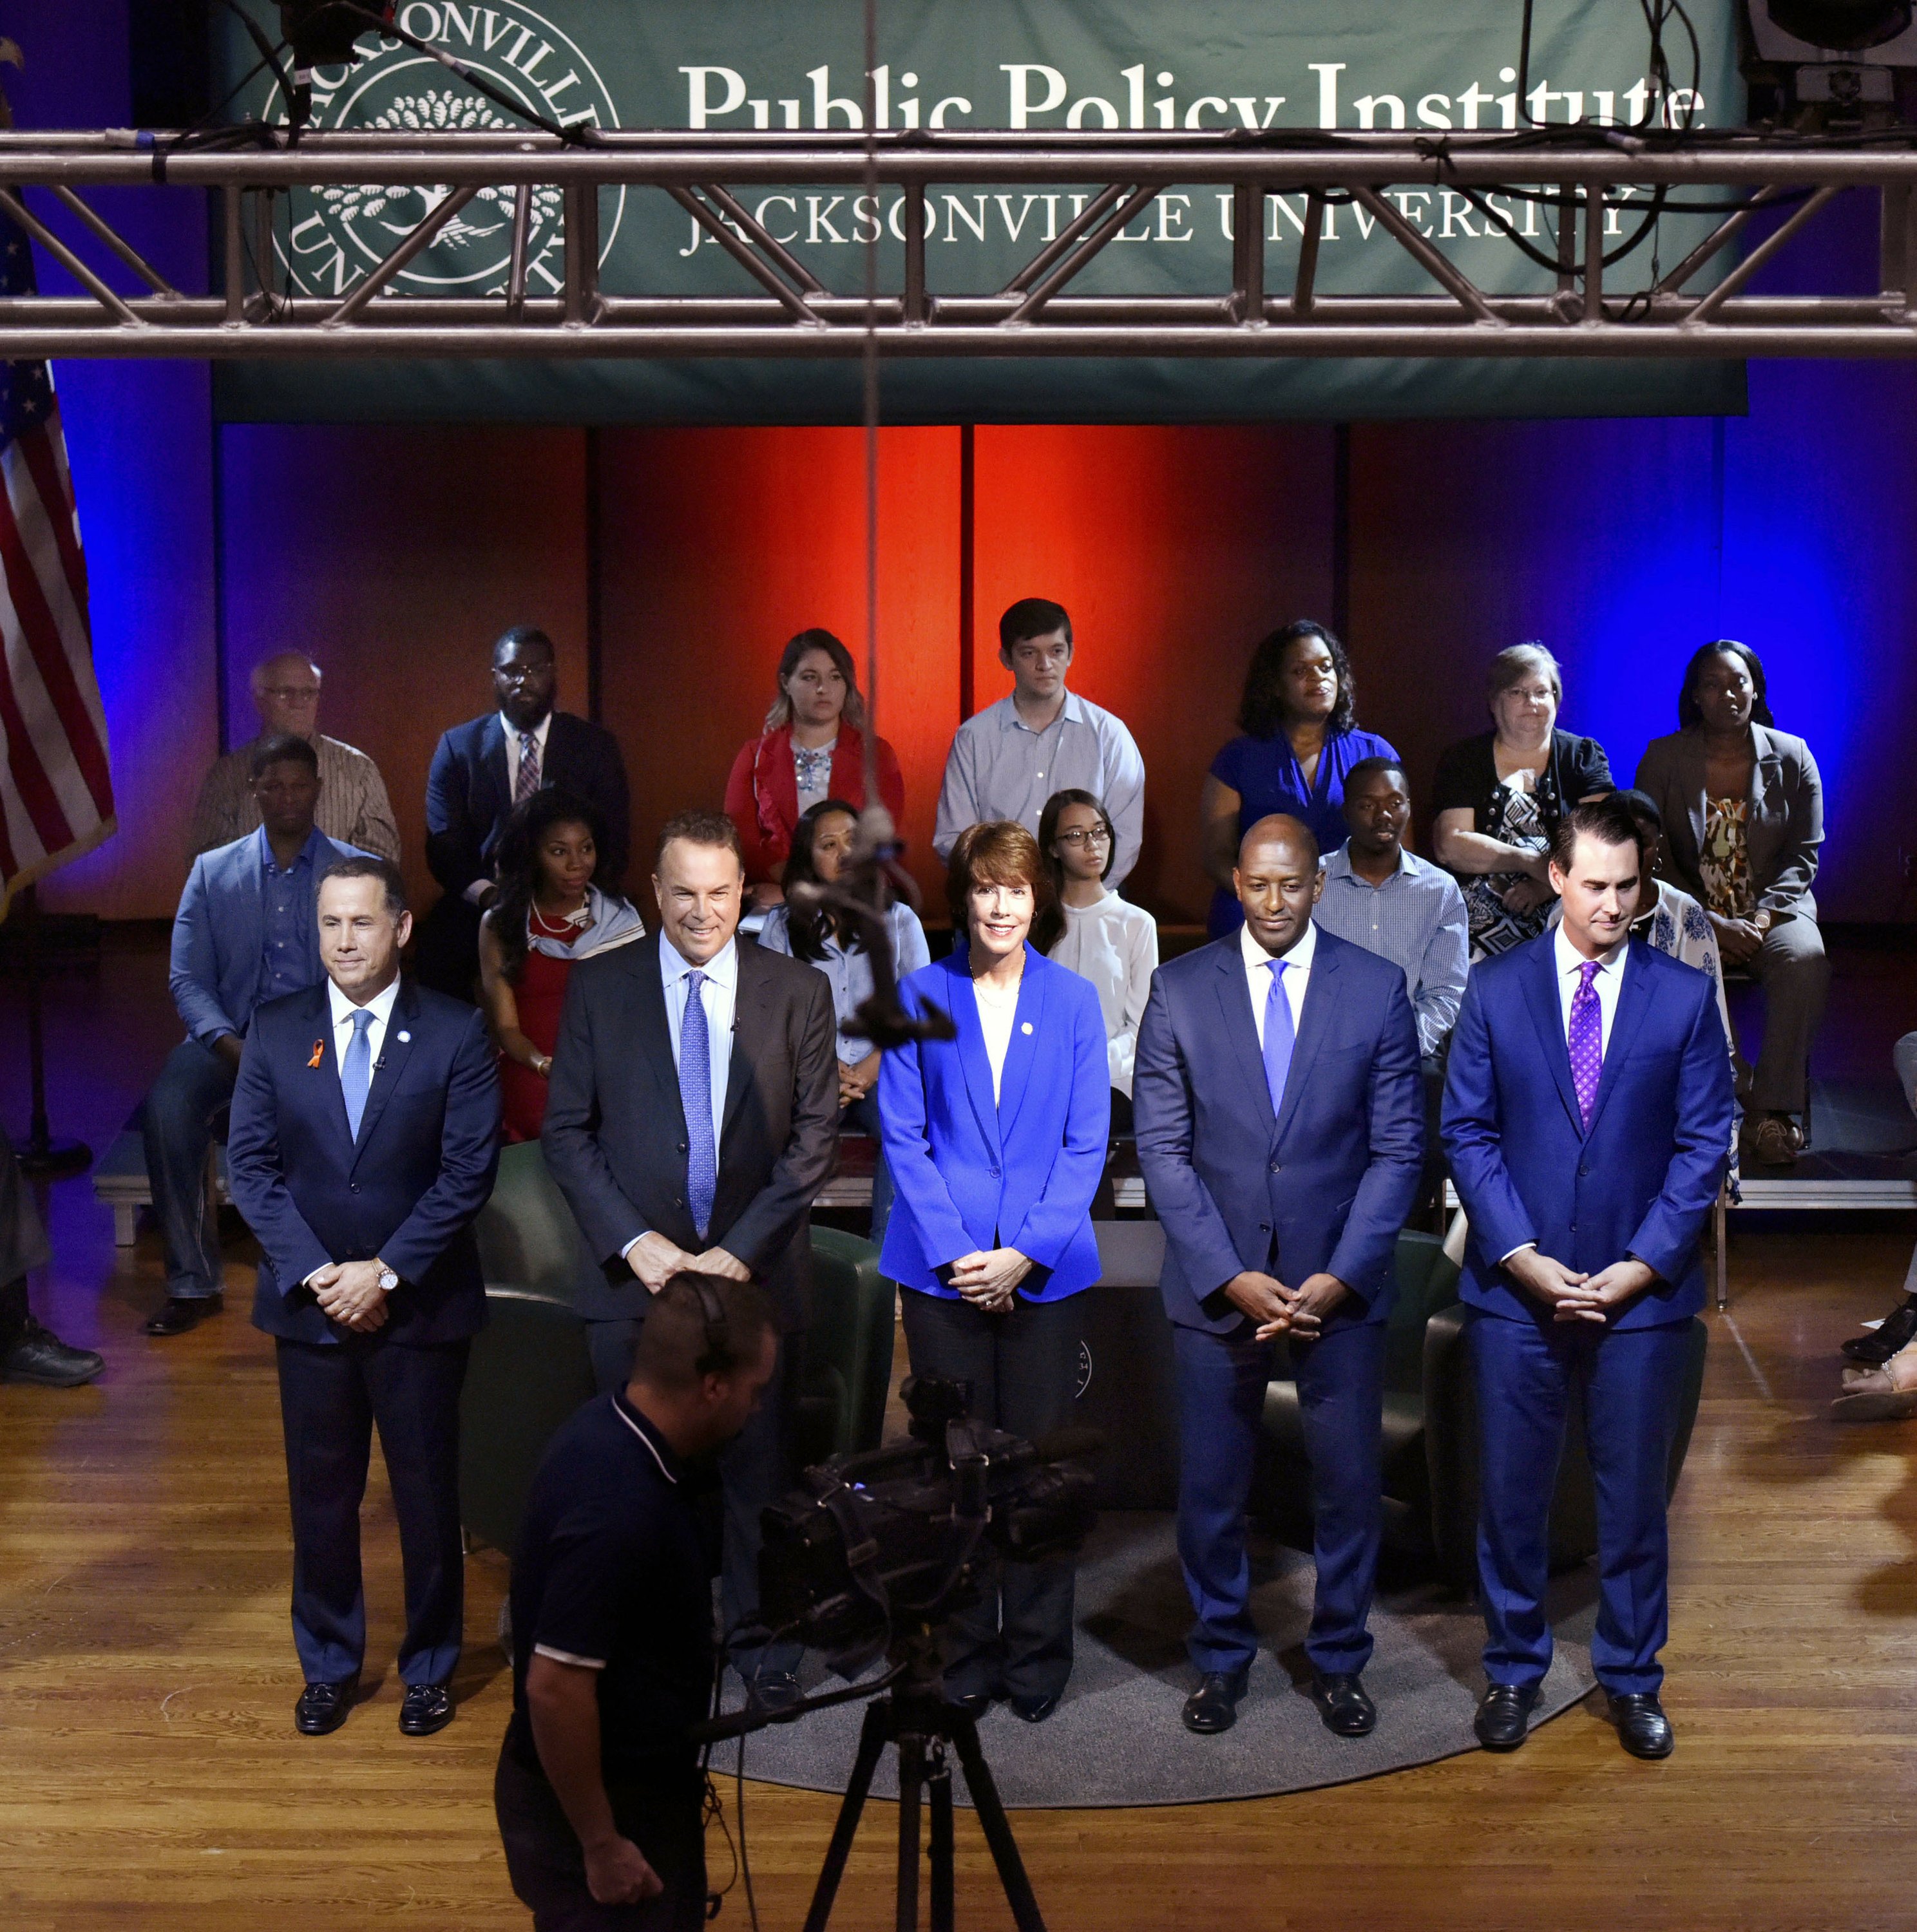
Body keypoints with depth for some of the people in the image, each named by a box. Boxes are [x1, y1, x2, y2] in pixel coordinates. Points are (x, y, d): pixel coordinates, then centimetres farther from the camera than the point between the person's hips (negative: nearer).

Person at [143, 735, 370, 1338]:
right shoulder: (211, 871, 12)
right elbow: (188, 980, 4)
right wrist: (232, 1048, -15)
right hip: (232, 1035, 2)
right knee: (167, 1103, -29)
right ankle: (193, 1283, -17)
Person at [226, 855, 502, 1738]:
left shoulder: (455, 1033, -5)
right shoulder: (275, 1030, 2)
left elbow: (469, 1171, -9)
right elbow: (250, 1165, 0)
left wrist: (386, 1271, -15)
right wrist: (315, 1272, -11)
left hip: (420, 1303, -2)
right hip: (308, 1301, 2)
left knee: (428, 1496, 8)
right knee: (321, 1497, 11)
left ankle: (430, 1667, 25)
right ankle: (328, 1666, 27)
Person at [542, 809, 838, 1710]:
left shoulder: (797, 991, 0)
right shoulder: (599, 987, 0)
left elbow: (815, 1136, -2)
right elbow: (566, 1131, 1)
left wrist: (740, 1249, -11)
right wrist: (632, 1240, -11)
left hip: (757, 1271, 0)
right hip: (637, 1269, 0)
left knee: (758, 1467, 10)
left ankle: (757, 1633, 27)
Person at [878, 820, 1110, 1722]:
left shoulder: (1073, 999, 4)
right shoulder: (921, 997, 2)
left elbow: (1087, 1143, 1)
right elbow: (903, 1135, 0)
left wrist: (1025, 1253, -9)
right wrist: (955, 1253, -9)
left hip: (1045, 1270, 0)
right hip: (944, 1268, 0)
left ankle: (1037, 1661, 19)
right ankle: (966, 1659, 19)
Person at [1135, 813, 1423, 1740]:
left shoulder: (1377, 988, -1)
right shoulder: (1179, 990, -1)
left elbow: (1398, 1147, -1)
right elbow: (1163, 1149, -3)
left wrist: (1341, 1276, -10)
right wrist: (1228, 1276, -11)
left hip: (1340, 1283, 0)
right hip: (1214, 1282, 0)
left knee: (1350, 1484, 8)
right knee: (1210, 1487, 8)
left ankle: (1338, 1661, 27)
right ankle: (1221, 1656, 28)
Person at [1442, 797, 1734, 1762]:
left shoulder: (1685, 995, 0)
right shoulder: (1495, 988, 1)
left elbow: (1703, 1144, -1)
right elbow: (1467, 1131, 0)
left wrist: (1640, 1266, -10)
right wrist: (1521, 1256, -10)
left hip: (1642, 1292, 0)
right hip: (1517, 1288, 0)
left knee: (1635, 1495, 10)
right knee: (1511, 1493, 9)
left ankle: (1631, 1678, 27)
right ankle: (1512, 1671, 26)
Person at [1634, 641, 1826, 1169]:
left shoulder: (1792, 757, 5)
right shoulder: (1663, 759, 2)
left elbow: (1804, 854, 3)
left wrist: (1763, 916, -14)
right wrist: (1711, 923, -15)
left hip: (1774, 905, 1)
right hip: (1691, 910, 0)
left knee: (1805, 959, -34)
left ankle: (1773, 1108, -26)